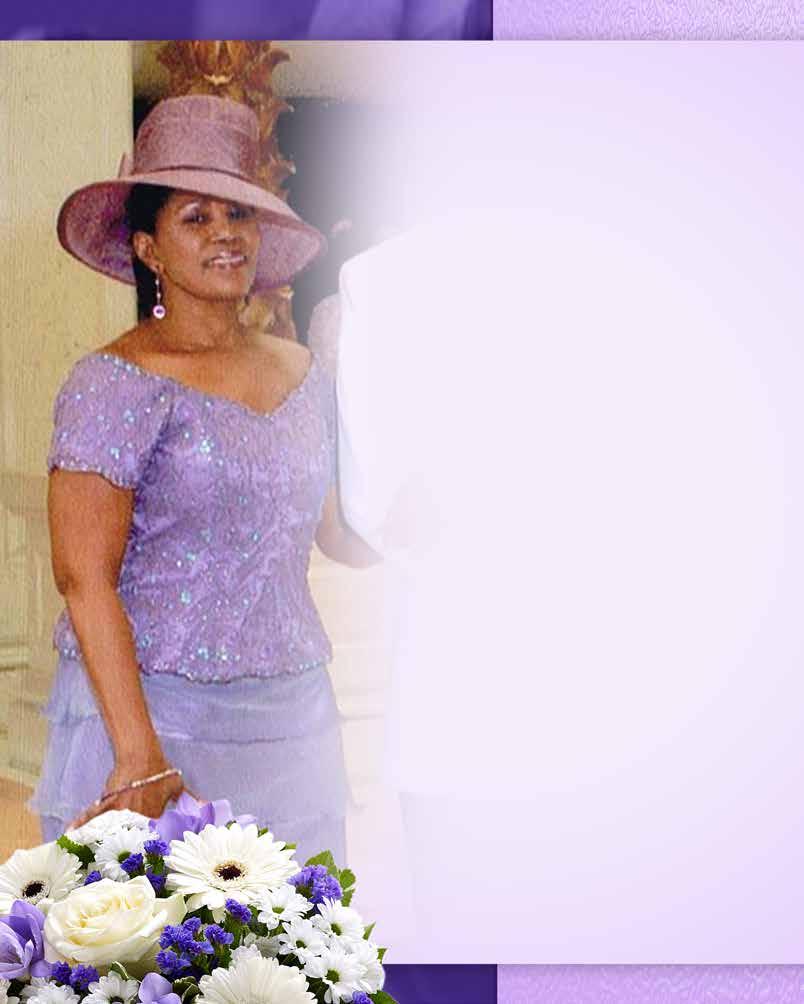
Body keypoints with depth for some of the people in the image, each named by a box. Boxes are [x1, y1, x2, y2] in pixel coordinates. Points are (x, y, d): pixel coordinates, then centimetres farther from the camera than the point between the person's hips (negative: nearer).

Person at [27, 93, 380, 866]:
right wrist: (140, 758, -22)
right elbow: (84, 579, -15)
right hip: (149, 715, -5)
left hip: (290, 726, 5)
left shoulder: (304, 375, 9)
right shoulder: (114, 385, -9)